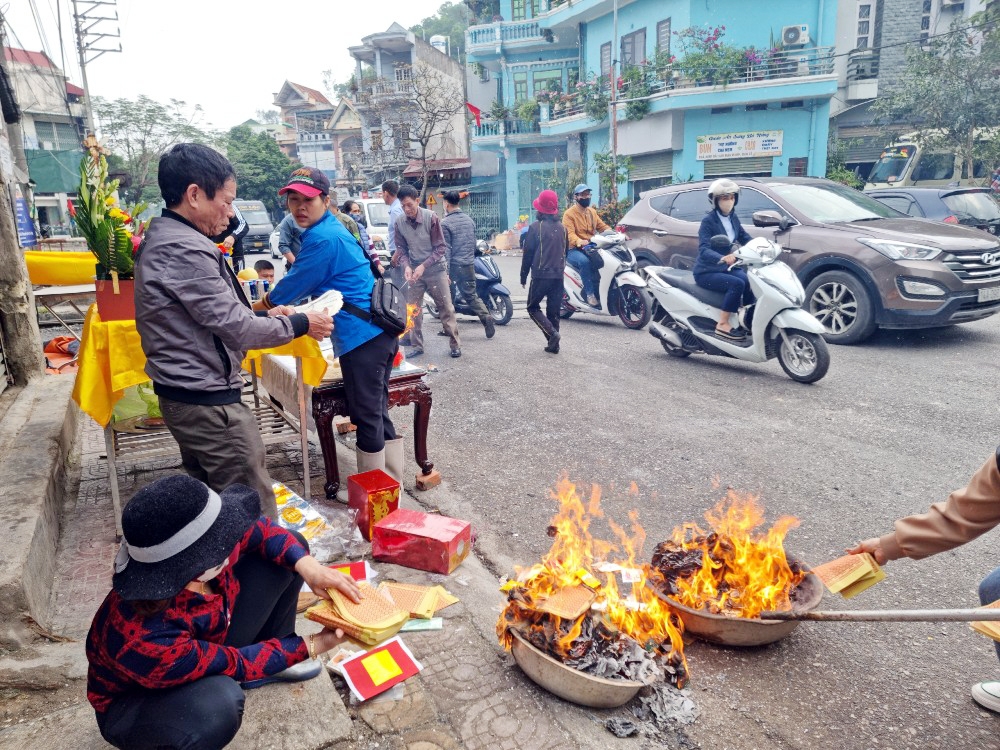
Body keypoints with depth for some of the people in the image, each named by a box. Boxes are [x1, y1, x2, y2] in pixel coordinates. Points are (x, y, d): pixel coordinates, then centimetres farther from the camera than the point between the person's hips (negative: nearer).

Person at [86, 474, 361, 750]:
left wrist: (307, 565, -23)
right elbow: (232, 664, -25)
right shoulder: (146, 641, -40)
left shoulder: (196, 555, -27)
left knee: (286, 552, -4)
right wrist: (309, 647, -17)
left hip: (206, 648, 6)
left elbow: (261, 530, -8)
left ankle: (273, 659, 14)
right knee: (219, 702, -41)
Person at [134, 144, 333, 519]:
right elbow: (236, 328, -21)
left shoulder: (162, 239, 11)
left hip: (183, 394, 11)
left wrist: (264, 315, 8)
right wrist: (300, 324, -8)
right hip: (208, 402, -11)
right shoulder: (184, 249, -22)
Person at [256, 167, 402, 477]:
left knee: (368, 417, 1)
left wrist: (251, 309, 10)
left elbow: (290, 289, -6)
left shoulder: (322, 239, -14)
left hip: (362, 337, -10)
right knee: (378, 413, 16)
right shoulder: (332, 229, 17)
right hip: (380, 332, 10)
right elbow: (307, 285, 27)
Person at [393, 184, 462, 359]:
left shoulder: (431, 217, -13)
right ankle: (417, 346, 15)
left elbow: (440, 247, -11)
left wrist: (423, 266, -20)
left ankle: (455, 344, 10)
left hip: (435, 268, -3)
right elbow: (401, 249, 4)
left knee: (446, 308, 0)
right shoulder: (399, 223, -4)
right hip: (414, 270, 3)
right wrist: (406, 266, -16)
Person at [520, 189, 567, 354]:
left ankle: (551, 332, -13)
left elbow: (528, 253, -6)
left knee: (533, 307, 7)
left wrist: (523, 275, 1)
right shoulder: (562, 228, 9)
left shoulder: (535, 227, -8)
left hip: (540, 275, -5)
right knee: (554, 310, 11)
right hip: (558, 275, 5)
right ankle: (553, 344, 12)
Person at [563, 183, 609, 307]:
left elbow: (603, 226, 17)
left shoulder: (592, 212, 19)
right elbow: (569, 234, -18)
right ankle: (590, 294, -32)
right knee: (585, 261, -38)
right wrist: (580, 241, -39)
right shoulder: (569, 213, -4)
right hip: (574, 250, -6)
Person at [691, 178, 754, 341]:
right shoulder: (708, 220, -14)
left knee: (751, 282, -18)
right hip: (706, 272, -6)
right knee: (737, 284, -29)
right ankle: (723, 325, -22)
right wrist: (722, 258, -46)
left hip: (728, 268, 7)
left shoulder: (733, 218, 7)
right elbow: (704, 250, -26)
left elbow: (745, 238, 12)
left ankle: (751, 321, -10)